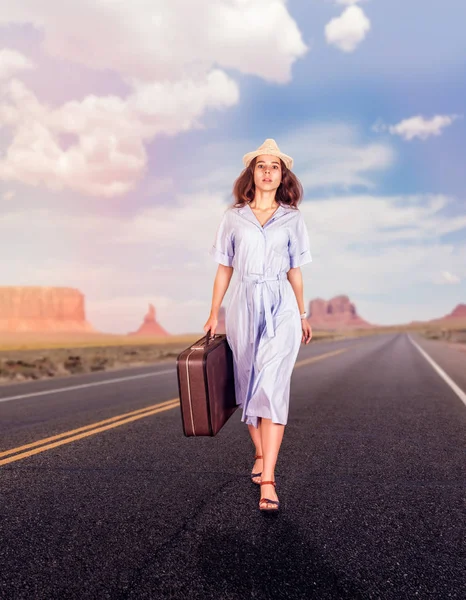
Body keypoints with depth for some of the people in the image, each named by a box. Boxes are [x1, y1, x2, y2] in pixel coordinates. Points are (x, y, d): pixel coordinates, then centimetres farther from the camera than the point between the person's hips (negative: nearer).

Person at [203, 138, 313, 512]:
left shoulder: (292, 219, 6)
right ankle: (260, 455, 29)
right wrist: (214, 314, 7)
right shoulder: (233, 217, 6)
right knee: (249, 385, 9)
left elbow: (294, 271, 12)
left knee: (272, 387, -11)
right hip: (245, 306, 2)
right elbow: (224, 269, 9)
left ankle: (268, 480, -12)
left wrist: (302, 316, 15)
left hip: (280, 307, -1)